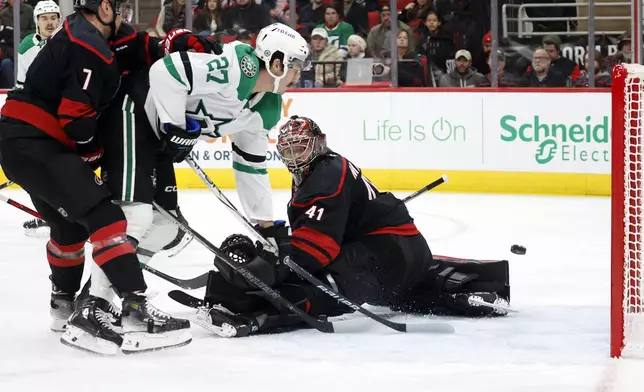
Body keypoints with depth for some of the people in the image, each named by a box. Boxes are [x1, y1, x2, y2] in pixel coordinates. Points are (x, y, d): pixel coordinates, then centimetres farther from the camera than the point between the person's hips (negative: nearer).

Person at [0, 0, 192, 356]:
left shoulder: (78, 34, 16)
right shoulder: (89, 50, -16)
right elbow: (75, 120, -20)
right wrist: (94, 154, -3)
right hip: (34, 144, -11)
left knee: (69, 224, 28)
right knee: (104, 217, -18)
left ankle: (64, 300, 48)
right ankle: (135, 310, -27)